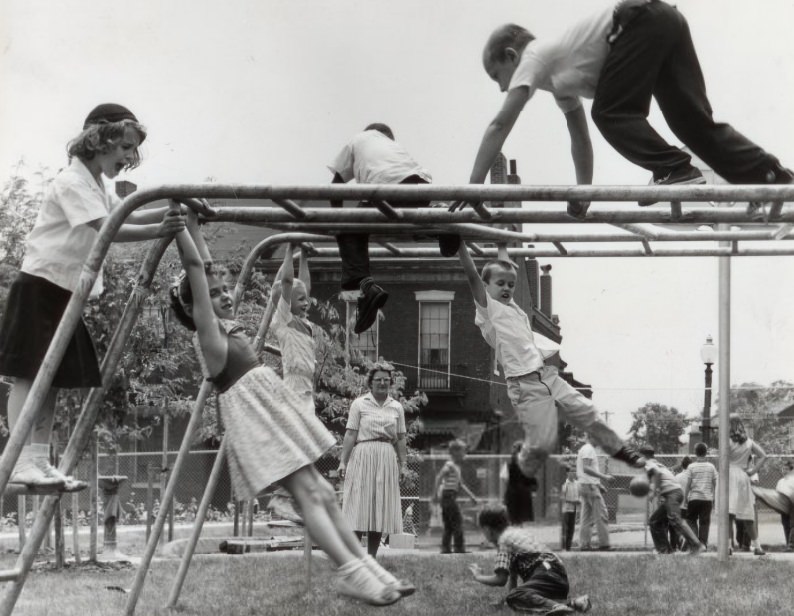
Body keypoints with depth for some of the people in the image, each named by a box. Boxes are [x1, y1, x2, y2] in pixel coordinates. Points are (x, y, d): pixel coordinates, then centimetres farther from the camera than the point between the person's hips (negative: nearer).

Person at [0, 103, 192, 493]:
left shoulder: (97, 186, 16)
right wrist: (157, 231, -36)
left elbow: (127, 216, 11)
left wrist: (174, 212, -3)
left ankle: (39, 462, 7)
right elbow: (109, 230, -26)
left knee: (54, 378, 6)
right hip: (39, 288, -9)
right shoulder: (72, 181, -15)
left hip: (65, 292, 9)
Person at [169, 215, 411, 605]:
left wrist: (193, 224, 26)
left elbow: (205, 267, 23)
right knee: (306, 490, -18)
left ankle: (365, 566, 2)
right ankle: (350, 572, -25)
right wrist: (181, 225, -7)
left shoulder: (228, 330, 17)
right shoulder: (207, 330, -4)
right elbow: (194, 267, -9)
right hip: (253, 420, -9)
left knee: (320, 490, 4)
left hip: (274, 413, 9)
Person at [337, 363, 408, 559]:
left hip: (387, 460, 4)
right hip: (363, 457, -4)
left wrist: (403, 464, 7)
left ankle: (372, 557, 7)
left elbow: (401, 439, 13)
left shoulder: (396, 407, 12)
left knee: (381, 508, 3)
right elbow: (350, 434, -3)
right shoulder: (359, 404, 2)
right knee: (359, 506, -6)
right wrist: (343, 461, -9)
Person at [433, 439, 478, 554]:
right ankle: (459, 548, -7)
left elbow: (461, 484, 26)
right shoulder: (449, 465, -11)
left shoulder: (457, 467, 19)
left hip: (450, 497, 10)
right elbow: (439, 477, -19)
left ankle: (445, 548, 10)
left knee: (448, 525, 10)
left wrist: (471, 496, 25)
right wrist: (436, 493, -25)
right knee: (457, 521, -8)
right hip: (448, 495, -10)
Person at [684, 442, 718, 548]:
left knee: (691, 520, 9)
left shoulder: (691, 467, -3)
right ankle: (703, 543, 4)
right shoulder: (711, 467, 3)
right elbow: (715, 484, 5)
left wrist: (685, 498, 3)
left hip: (694, 498, -2)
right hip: (707, 498, 2)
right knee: (705, 522, 7)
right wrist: (714, 499, 13)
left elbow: (687, 484, -4)